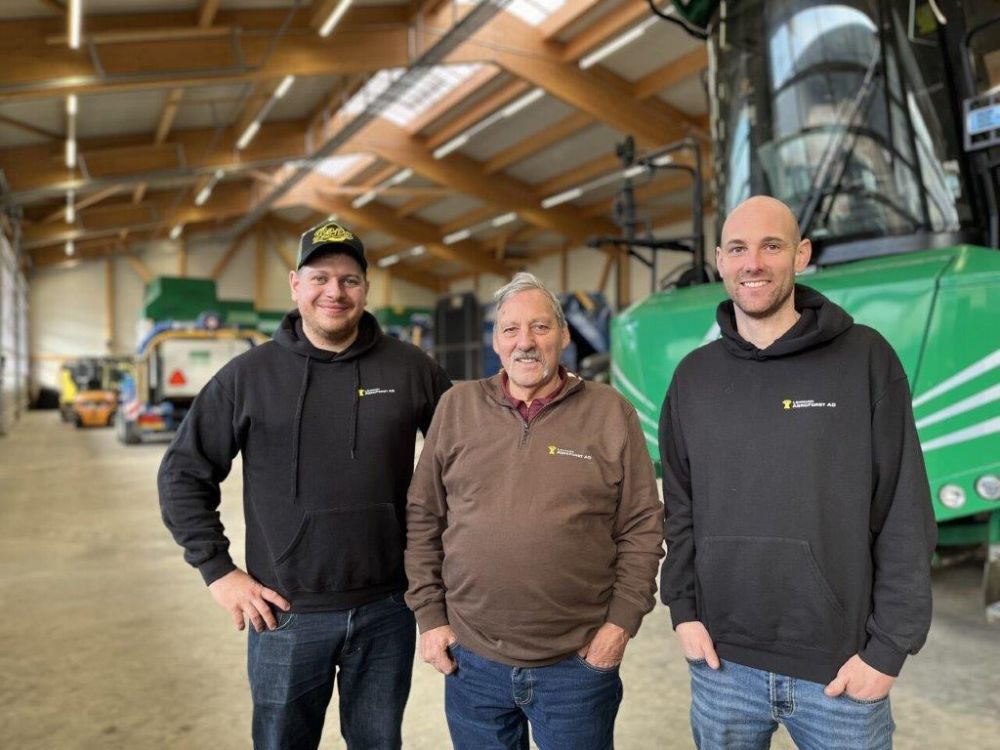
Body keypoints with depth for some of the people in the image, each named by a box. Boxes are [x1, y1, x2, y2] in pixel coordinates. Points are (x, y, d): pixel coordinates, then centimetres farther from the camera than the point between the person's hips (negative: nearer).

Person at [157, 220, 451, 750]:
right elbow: (183, 475, 1)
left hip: (387, 608, 1)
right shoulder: (249, 375, -4)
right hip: (286, 613, -1)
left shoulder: (411, 368, -2)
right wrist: (218, 571, -4)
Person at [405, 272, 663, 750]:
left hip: (579, 662, -1)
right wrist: (429, 614, 2)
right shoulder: (457, 407, 1)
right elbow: (423, 518, 4)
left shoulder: (610, 412, -3)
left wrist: (622, 620, -6)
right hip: (471, 659, 2)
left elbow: (642, 526, -1)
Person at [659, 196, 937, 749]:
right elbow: (679, 508, 7)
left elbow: (905, 515, -6)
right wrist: (683, 609, 0)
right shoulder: (694, 376, 3)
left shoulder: (866, 358, -6)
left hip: (840, 666, -2)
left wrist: (890, 645, -8)